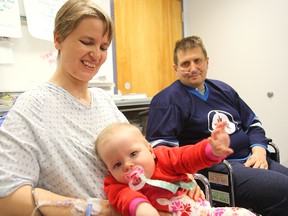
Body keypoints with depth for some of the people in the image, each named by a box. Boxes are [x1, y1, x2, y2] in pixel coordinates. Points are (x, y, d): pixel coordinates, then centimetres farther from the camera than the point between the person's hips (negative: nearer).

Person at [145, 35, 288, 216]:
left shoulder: (223, 90, 19)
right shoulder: (167, 100, -4)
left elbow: (253, 123, 23)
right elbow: (160, 148, -13)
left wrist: (259, 150, 3)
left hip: (251, 160, 8)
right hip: (214, 167, -8)